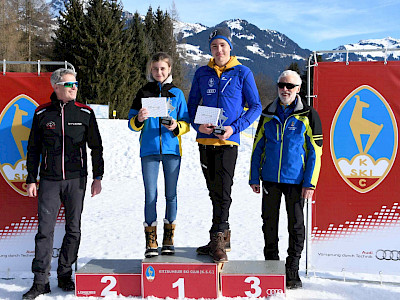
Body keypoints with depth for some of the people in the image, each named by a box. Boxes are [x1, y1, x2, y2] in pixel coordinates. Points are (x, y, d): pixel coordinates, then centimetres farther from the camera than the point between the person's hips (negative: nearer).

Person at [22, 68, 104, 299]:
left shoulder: (85, 113, 4)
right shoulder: (42, 114, 4)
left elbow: (96, 147, 8)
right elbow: (33, 149, 9)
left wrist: (98, 177, 3)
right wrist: (31, 180, 4)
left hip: (76, 180, 1)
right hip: (49, 181, 0)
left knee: (73, 229, 6)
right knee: (45, 230, -4)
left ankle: (65, 275, 20)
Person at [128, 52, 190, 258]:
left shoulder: (176, 93, 8)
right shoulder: (144, 92, 8)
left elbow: (186, 123, 7)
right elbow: (132, 124, 7)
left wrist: (176, 127, -14)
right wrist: (139, 119, -15)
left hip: (171, 149, 0)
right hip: (149, 149, 0)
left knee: (171, 194, 5)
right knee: (150, 195, -1)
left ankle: (168, 240, 16)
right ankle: (151, 242, 4)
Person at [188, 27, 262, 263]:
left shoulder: (242, 73, 0)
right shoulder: (202, 73, 10)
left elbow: (255, 107, 1)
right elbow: (192, 104, 16)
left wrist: (234, 128, -12)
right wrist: (198, 124, -5)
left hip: (228, 141, -4)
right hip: (205, 140, 5)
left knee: (223, 190, -12)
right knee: (214, 191, 11)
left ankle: (218, 240, -9)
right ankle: (223, 237, 22)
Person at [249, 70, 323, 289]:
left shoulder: (308, 115, -1)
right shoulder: (268, 114, 8)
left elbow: (315, 151, -3)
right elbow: (258, 146, 11)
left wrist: (310, 182, -10)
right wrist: (254, 177, 6)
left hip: (295, 179, -3)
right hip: (270, 178, 3)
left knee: (296, 225, 4)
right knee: (269, 222, 10)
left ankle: (292, 272, 14)